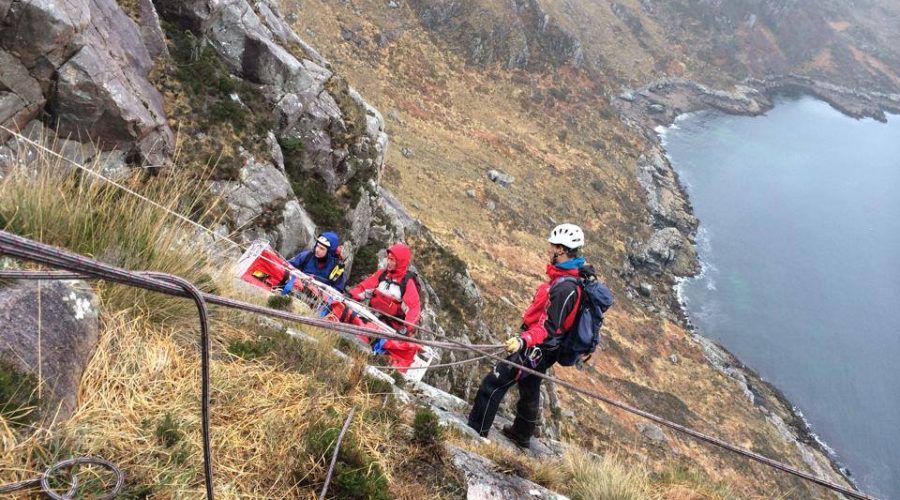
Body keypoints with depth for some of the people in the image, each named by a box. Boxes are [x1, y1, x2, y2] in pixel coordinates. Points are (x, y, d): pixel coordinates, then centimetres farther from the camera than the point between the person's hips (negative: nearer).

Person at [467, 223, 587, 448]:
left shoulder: (565, 288, -27)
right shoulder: (563, 278, 4)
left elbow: (549, 327, -30)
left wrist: (523, 340, -43)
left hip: (535, 349, -10)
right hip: (539, 349, 10)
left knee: (493, 384, -4)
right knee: (529, 391, 24)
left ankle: (476, 430, 6)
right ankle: (521, 434, 42)